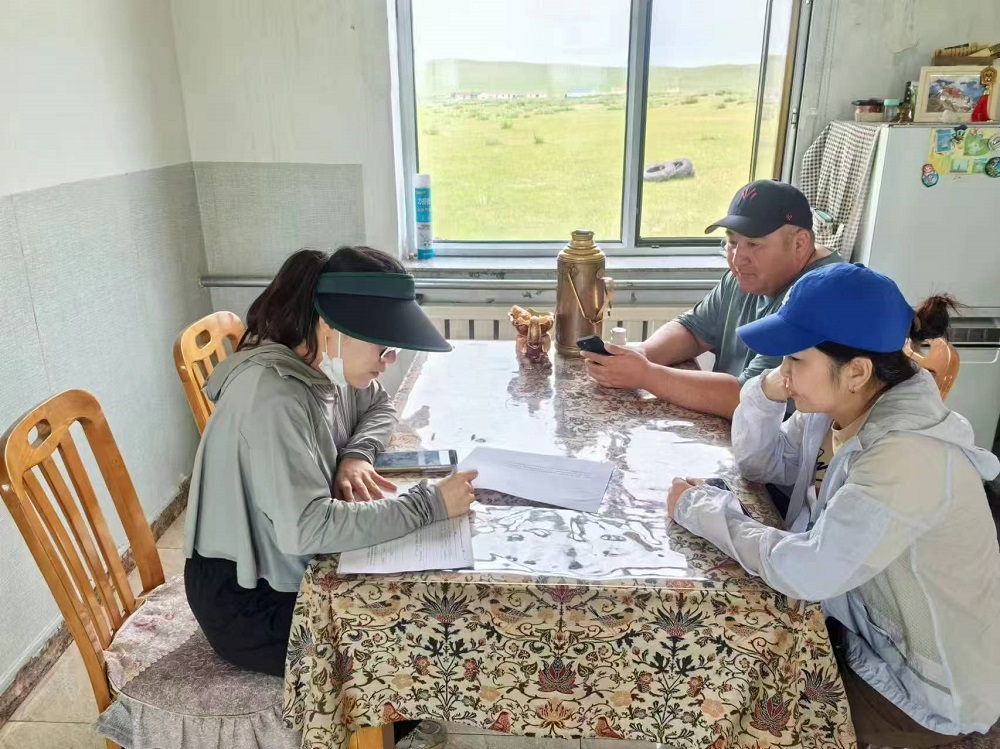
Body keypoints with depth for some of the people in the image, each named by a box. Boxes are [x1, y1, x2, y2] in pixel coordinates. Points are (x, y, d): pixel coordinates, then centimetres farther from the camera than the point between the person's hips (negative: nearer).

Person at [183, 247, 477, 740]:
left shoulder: (328, 368, -5)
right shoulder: (273, 397, -30)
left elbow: (379, 407, 14)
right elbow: (306, 528, -38)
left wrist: (355, 455, -8)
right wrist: (429, 504, -33)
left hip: (294, 570, 8)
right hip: (249, 601, -8)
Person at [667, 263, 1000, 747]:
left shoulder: (908, 458, -34)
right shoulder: (835, 410, -7)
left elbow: (806, 571, -37)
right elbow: (761, 465, 3)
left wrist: (701, 509, -24)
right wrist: (767, 392, -16)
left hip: (928, 689, -7)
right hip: (868, 631, 7)